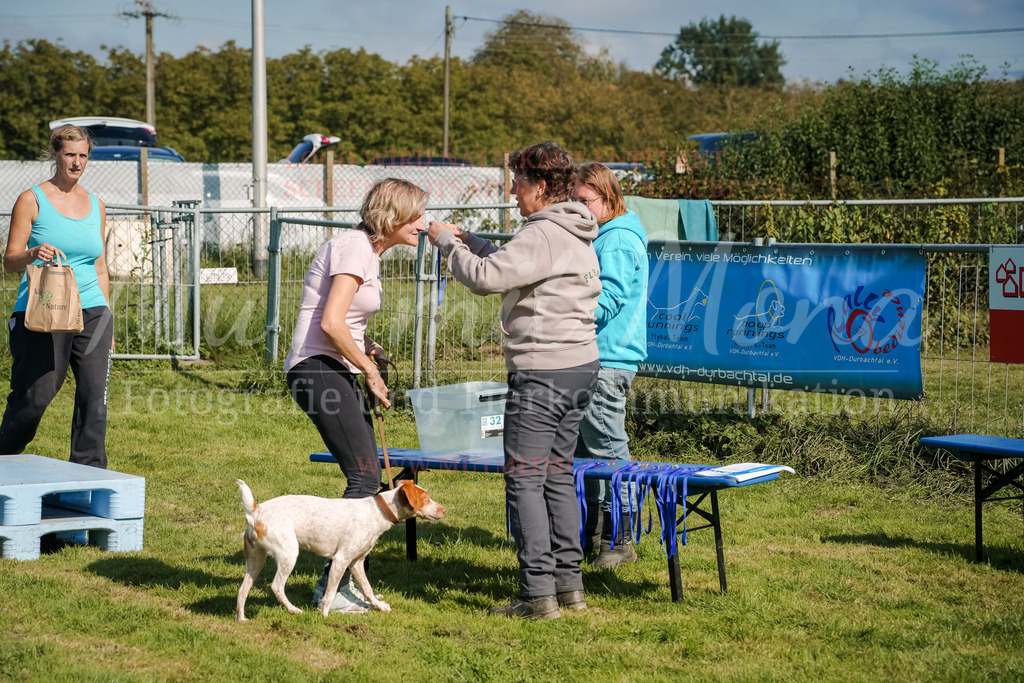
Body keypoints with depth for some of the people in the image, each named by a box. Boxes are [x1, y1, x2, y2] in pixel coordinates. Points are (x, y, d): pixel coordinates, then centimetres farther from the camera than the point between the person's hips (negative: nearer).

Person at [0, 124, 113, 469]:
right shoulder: (32, 200, 1)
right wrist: (32, 255, -24)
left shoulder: (95, 205, 16)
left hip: (91, 312, 4)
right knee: (34, 396, -6)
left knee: (95, 395, -5)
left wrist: (107, 324, 17)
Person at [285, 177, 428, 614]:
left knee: (367, 476, 11)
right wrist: (370, 370, -12)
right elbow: (330, 323, -23)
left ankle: (345, 578, 20)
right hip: (318, 369, -10)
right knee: (364, 477, -14)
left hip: (337, 371, 10)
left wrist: (364, 348, 10)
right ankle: (331, 584, -10)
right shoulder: (355, 248, -14)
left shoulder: (368, 251, 17)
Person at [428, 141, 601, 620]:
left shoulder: (543, 235, -16)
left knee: (524, 480, -4)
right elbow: (511, 264, 27)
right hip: (580, 366, 10)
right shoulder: (575, 235, 15)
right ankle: (569, 585, 18)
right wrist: (467, 239, 19)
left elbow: (485, 278, -23)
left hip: (543, 373, -10)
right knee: (557, 476, 15)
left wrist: (447, 244, -7)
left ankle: (538, 593, -4)